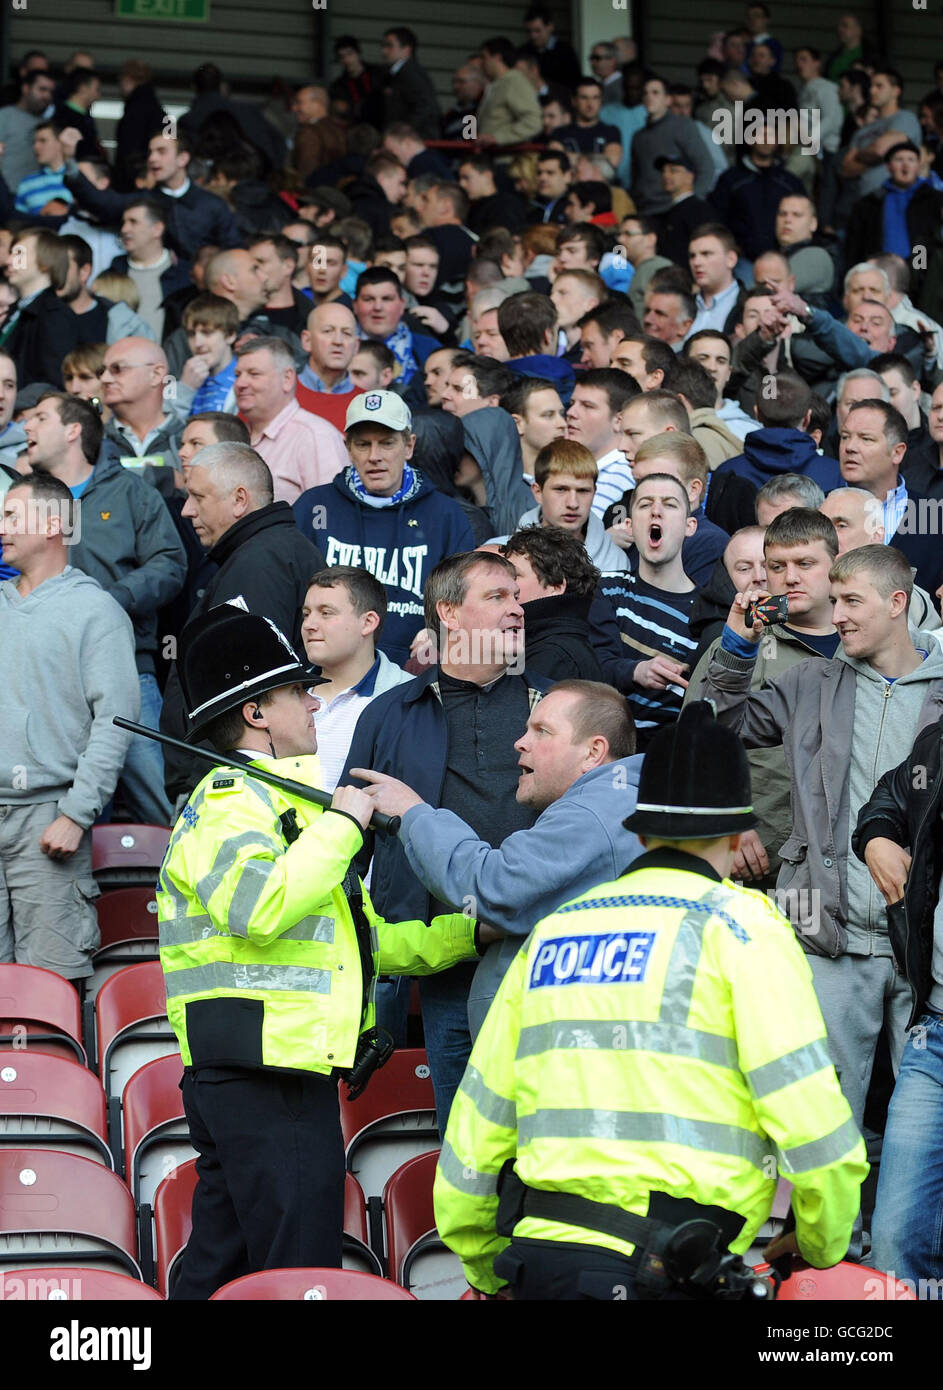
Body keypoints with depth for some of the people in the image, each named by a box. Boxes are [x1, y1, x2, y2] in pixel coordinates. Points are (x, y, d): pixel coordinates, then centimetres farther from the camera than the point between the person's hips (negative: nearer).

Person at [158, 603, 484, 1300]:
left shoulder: (276, 799, 25)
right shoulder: (232, 800, -9)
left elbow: (363, 936, 27)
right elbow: (258, 908, -29)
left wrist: (468, 933, 16)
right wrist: (342, 825, -19)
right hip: (261, 1067, -11)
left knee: (219, 1268, 12)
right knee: (298, 1274, -11)